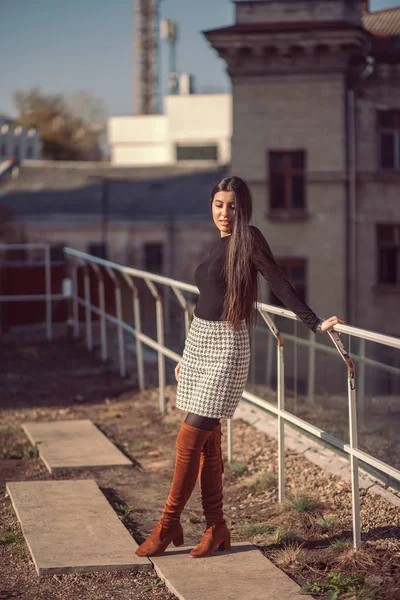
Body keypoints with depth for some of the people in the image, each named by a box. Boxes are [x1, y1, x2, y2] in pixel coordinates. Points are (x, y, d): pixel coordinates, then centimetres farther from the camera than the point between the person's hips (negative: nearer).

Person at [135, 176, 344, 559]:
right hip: (198, 341, 8)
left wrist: (314, 323, -18)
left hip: (227, 347, -8)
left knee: (191, 437, -9)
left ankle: (168, 525, 0)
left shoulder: (248, 240, -8)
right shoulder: (217, 247, 15)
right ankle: (216, 529, 14)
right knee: (208, 441, 7)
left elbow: (280, 285, -12)